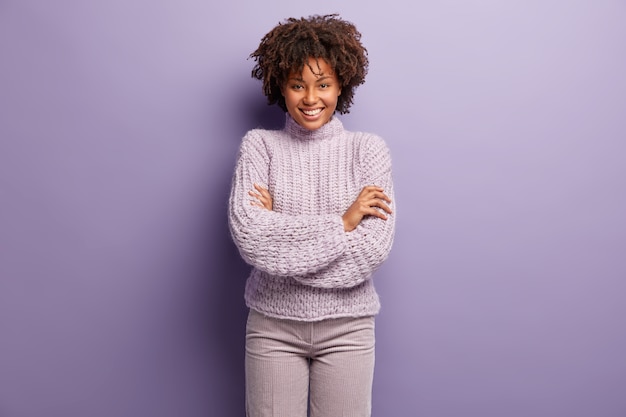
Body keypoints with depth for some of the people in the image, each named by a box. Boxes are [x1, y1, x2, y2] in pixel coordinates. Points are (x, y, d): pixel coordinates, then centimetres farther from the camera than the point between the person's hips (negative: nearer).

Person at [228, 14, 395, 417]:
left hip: (346, 327, 0)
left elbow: (373, 251, -13)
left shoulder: (369, 149, -2)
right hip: (273, 324, 0)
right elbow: (249, 237, -16)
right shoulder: (259, 145, -2)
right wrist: (341, 222, -14)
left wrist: (279, 231, -13)